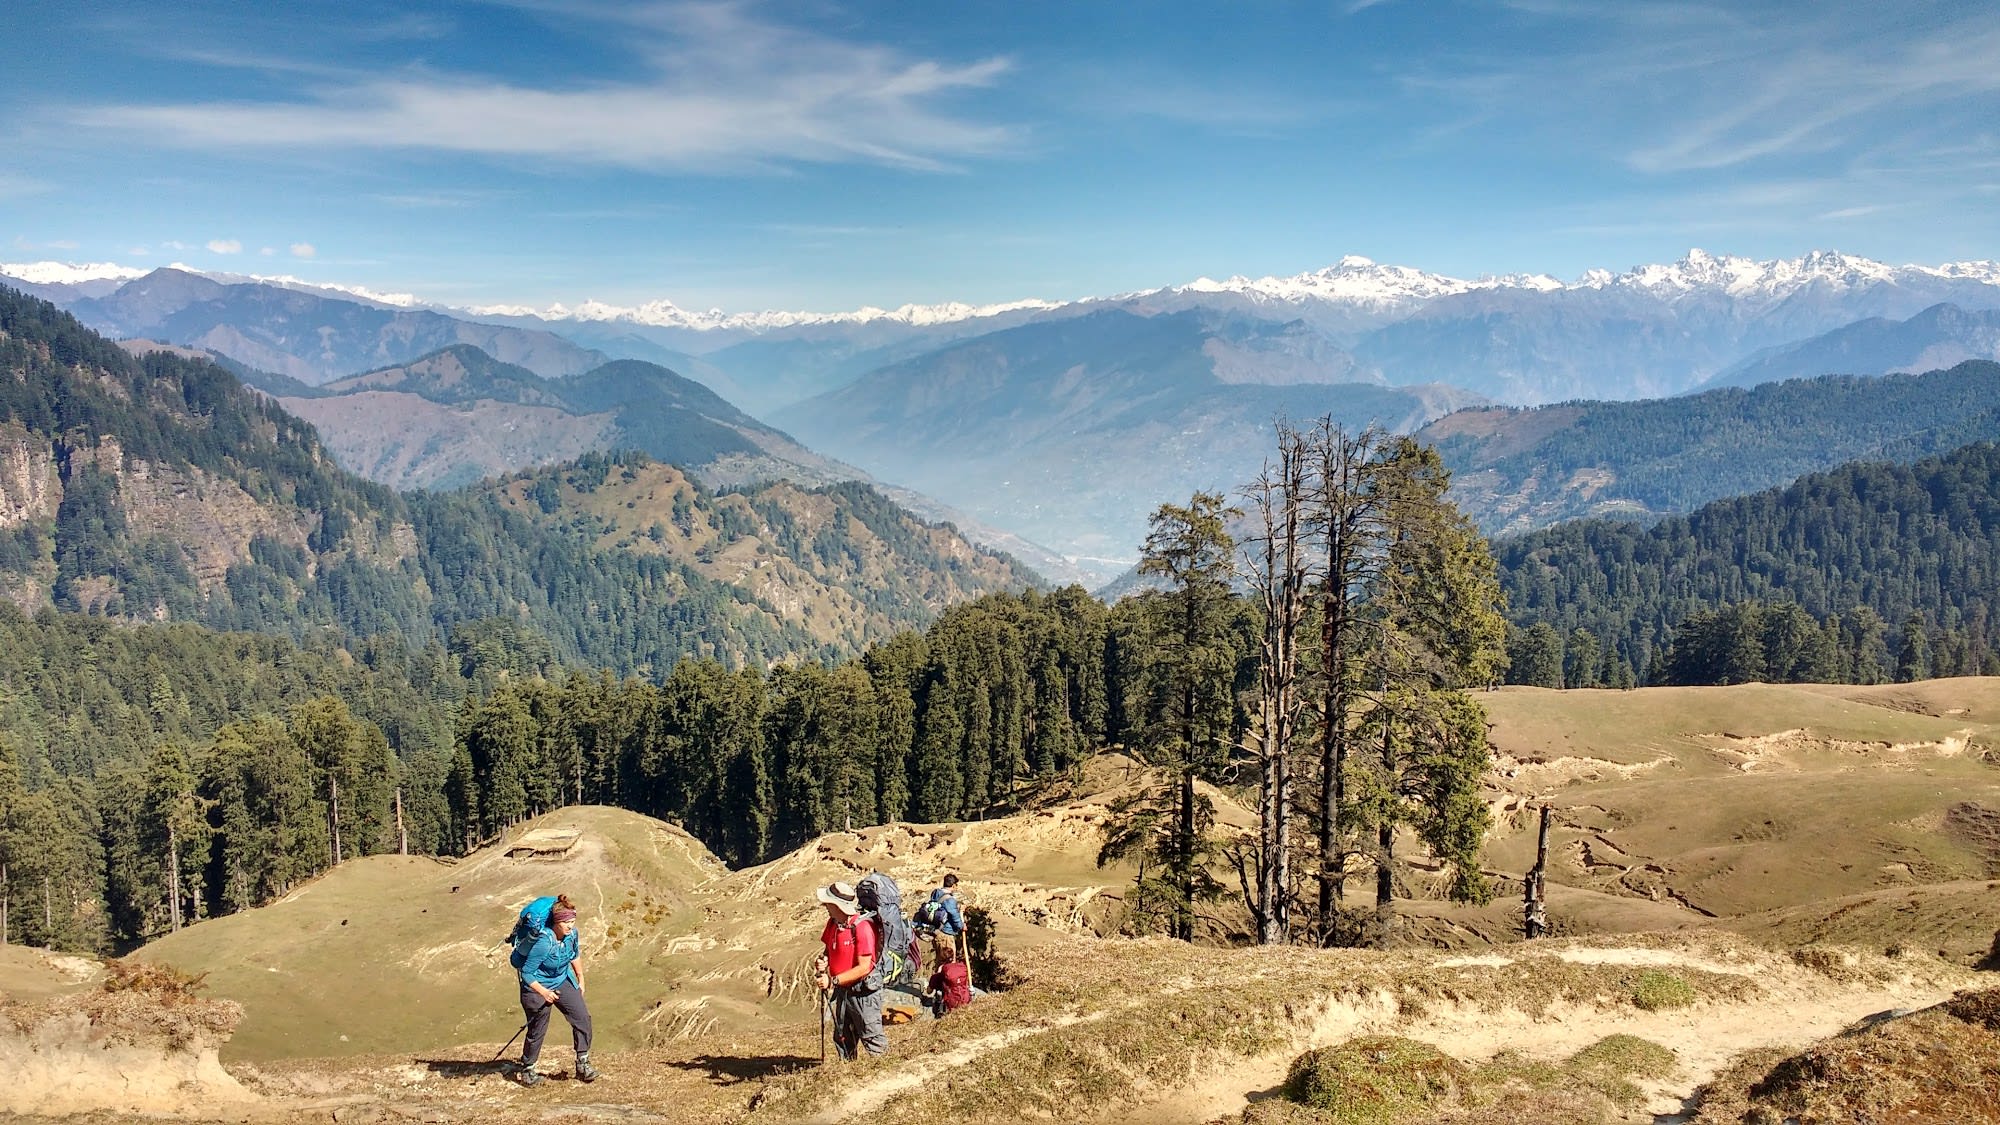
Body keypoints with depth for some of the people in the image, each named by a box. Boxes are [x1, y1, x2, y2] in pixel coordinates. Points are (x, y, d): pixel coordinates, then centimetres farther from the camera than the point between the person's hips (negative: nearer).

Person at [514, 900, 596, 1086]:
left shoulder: (572, 933, -13)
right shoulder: (544, 943, -32)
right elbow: (527, 973, -23)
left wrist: (580, 978, 16)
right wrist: (544, 993, -26)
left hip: (562, 982, 6)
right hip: (537, 987, -6)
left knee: (582, 1017, -7)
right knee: (537, 1030, 7)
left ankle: (583, 1064, 2)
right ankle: (525, 1070, 29)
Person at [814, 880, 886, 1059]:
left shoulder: (862, 927, -23)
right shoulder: (832, 923, 1)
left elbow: (864, 968, -24)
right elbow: (829, 949, 17)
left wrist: (832, 981, -23)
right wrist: (823, 960, -8)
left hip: (863, 991, -8)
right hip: (842, 990, 8)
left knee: (872, 1039, -4)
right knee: (842, 1040, 17)